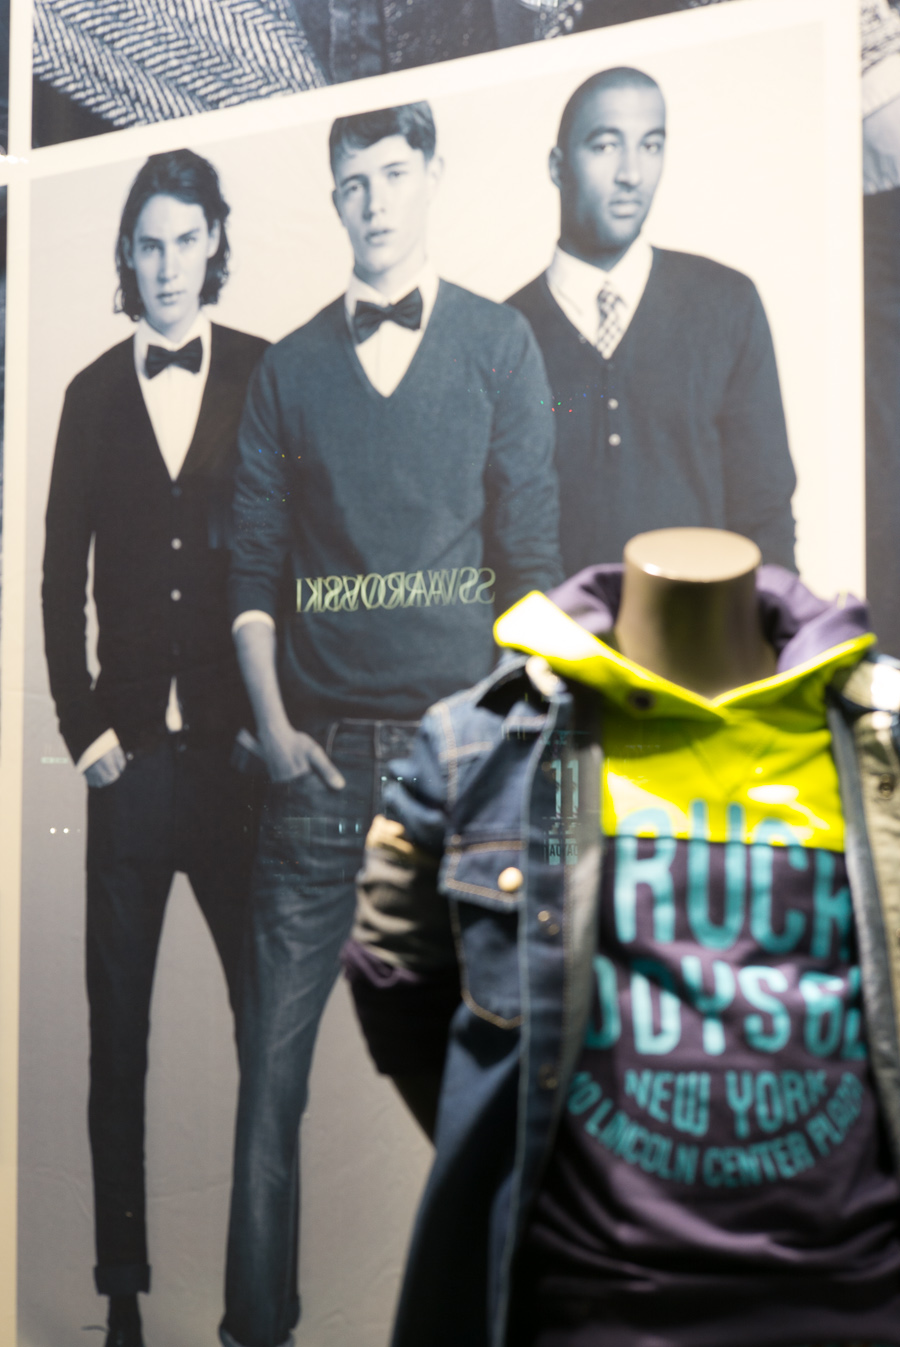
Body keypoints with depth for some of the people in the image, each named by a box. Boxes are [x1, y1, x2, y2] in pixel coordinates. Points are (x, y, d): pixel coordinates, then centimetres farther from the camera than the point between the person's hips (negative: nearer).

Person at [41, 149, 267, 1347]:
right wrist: (85, 723, 3)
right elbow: (62, 577, 11)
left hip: (241, 752, -2)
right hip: (131, 755, 3)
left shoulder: (269, 377, 3)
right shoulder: (94, 392, 11)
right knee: (116, 1035, 7)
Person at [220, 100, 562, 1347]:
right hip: (321, 752, 1)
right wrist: (274, 726, -1)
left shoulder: (499, 343, 8)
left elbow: (529, 555, 3)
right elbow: (255, 573, 9)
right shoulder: (289, 368, 12)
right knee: (276, 1048, 0)